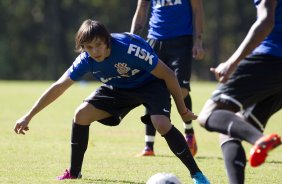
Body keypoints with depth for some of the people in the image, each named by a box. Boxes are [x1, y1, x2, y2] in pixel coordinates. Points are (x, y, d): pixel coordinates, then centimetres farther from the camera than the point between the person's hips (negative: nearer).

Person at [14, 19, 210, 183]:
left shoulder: (129, 48, -36)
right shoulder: (87, 59, -21)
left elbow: (167, 74, -27)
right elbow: (59, 87, -12)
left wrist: (182, 109, -19)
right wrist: (28, 116, -15)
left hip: (151, 83, -5)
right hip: (119, 88, 6)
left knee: (162, 124, -31)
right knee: (81, 114, -9)